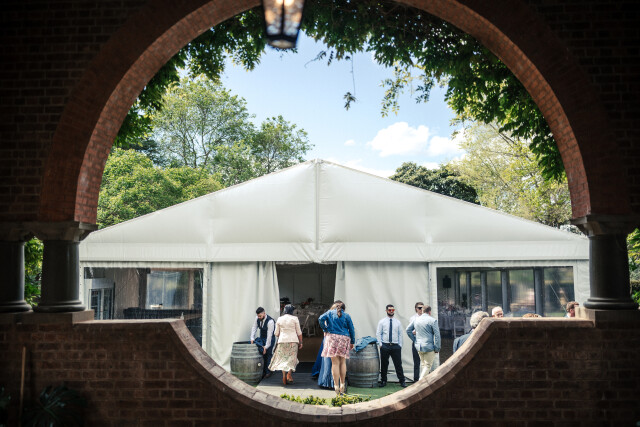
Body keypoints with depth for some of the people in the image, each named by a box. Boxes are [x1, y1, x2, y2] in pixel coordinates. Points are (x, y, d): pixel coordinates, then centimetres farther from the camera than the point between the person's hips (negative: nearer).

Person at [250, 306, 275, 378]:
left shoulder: (270, 321, -31)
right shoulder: (257, 318, -12)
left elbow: (269, 335, -29)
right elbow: (254, 327, 0)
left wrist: (266, 346, -26)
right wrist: (252, 338, -8)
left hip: (269, 338, -6)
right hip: (261, 337, 6)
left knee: (268, 354, -8)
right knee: (263, 354, 5)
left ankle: (269, 372, 0)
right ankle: (264, 371, 12)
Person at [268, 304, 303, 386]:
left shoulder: (279, 319, 4)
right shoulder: (295, 319, -1)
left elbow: (276, 333, 8)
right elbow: (299, 332, 0)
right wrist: (300, 342, 9)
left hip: (282, 340, 2)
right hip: (293, 340, -2)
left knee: (283, 358, 8)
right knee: (292, 358, 5)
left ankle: (284, 375, -3)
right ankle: (289, 373, -12)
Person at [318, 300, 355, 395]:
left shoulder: (330, 312, 10)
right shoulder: (346, 315, 10)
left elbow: (321, 319, -5)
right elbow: (351, 329, 8)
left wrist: (325, 329, 5)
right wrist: (352, 342, 14)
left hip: (332, 337, -1)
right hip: (344, 338, 1)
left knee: (335, 363, -2)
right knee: (343, 362, 11)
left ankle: (336, 386, -3)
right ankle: (342, 385, 14)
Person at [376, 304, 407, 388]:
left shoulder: (398, 322, 8)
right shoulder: (382, 322, 4)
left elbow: (400, 334, 9)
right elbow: (378, 334, 3)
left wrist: (400, 345, 1)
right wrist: (380, 344, -5)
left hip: (396, 346, 1)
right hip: (385, 346, 0)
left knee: (398, 364, 0)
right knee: (384, 364, 5)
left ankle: (402, 381, 8)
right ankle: (383, 381, 17)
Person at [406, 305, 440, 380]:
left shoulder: (416, 320, 7)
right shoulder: (432, 320, -9)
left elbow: (408, 330, 14)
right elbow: (437, 335, -11)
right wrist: (437, 348, -6)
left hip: (418, 346, 6)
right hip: (429, 346, -6)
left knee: (422, 363, 21)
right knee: (428, 365, 1)